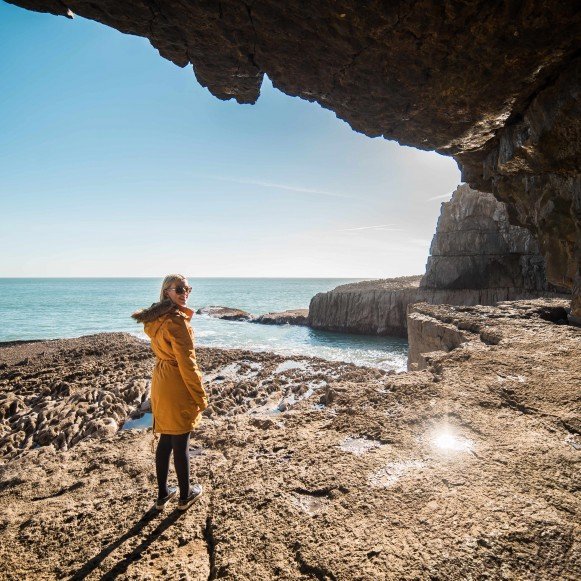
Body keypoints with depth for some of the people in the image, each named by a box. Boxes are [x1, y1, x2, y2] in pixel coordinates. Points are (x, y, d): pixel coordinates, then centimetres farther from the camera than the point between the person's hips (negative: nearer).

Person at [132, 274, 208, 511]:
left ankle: (162, 494, 33)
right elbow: (186, 362, -20)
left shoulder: (156, 318, 7)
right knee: (181, 443, 7)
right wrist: (200, 397, -13)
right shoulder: (177, 321, -21)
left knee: (165, 440, 19)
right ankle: (185, 496, 25)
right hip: (178, 387, -9)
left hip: (160, 383, 9)